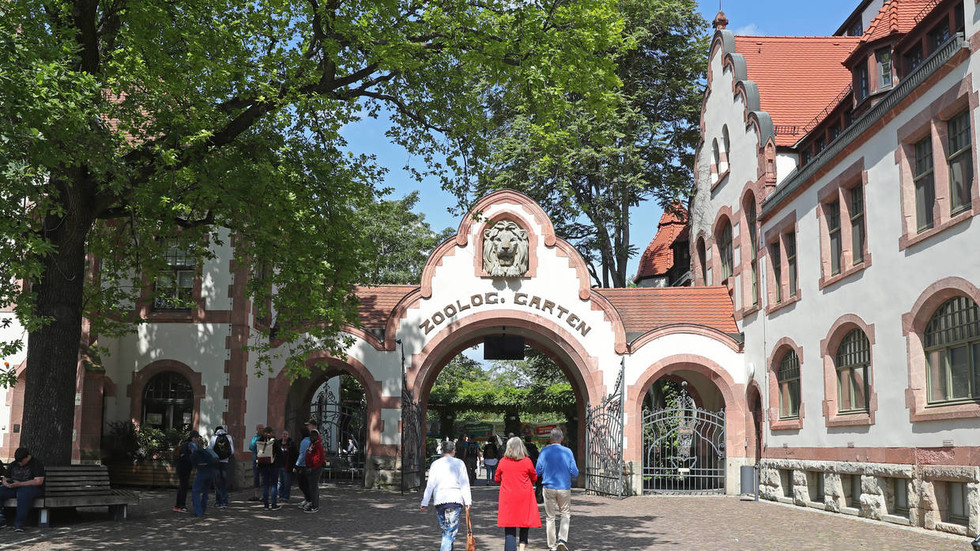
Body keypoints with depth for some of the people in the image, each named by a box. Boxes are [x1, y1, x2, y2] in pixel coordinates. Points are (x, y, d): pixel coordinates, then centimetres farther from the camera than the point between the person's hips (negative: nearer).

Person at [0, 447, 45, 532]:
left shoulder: (36, 464, -4)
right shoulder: (13, 465, 16)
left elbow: (39, 481, -14)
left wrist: (20, 484, -21)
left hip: (30, 487, -6)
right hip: (13, 488, 6)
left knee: (23, 494, -40)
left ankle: (19, 523, -38)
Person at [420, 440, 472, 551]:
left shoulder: (435, 464, 8)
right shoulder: (459, 463, 3)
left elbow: (430, 485, 4)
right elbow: (464, 484, -1)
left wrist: (424, 503, 6)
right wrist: (467, 501, 0)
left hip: (439, 499, 3)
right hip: (455, 499, -3)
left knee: (445, 530, 15)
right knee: (451, 531, -4)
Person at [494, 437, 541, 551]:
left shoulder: (503, 462, -2)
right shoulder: (527, 462, -5)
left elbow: (496, 479, 11)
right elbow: (534, 478, 8)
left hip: (507, 498, 0)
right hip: (524, 498, 0)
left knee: (509, 529, 1)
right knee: (524, 526, 15)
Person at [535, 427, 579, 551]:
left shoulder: (544, 451, -5)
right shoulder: (567, 452, -6)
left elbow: (538, 472, -1)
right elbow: (575, 473, -4)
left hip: (548, 488, 1)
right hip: (564, 488, -1)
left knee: (550, 517, 9)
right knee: (566, 514, 14)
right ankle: (562, 539, -5)